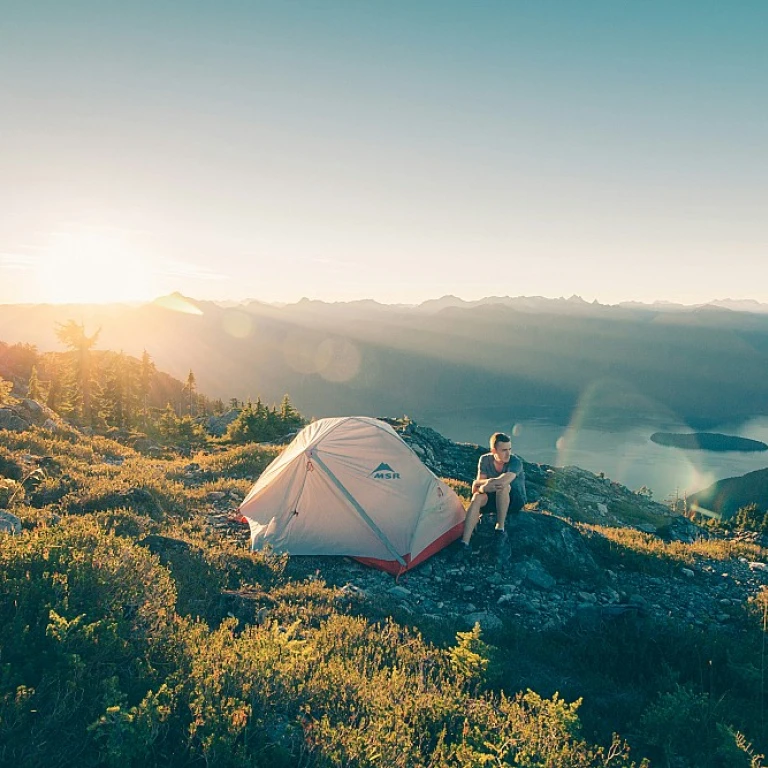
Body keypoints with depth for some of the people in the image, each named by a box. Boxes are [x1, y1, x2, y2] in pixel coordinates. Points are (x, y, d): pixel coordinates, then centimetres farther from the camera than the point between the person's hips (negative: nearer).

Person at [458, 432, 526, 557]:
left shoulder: (515, 462, -24)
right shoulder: (485, 460, -8)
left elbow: (503, 481, -38)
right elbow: (478, 482, -10)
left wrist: (483, 486, -25)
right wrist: (488, 482, -33)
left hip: (515, 501, -3)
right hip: (493, 499, 4)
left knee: (503, 486, -37)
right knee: (477, 497, -30)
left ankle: (500, 529, -27)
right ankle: (465, 543, -41)